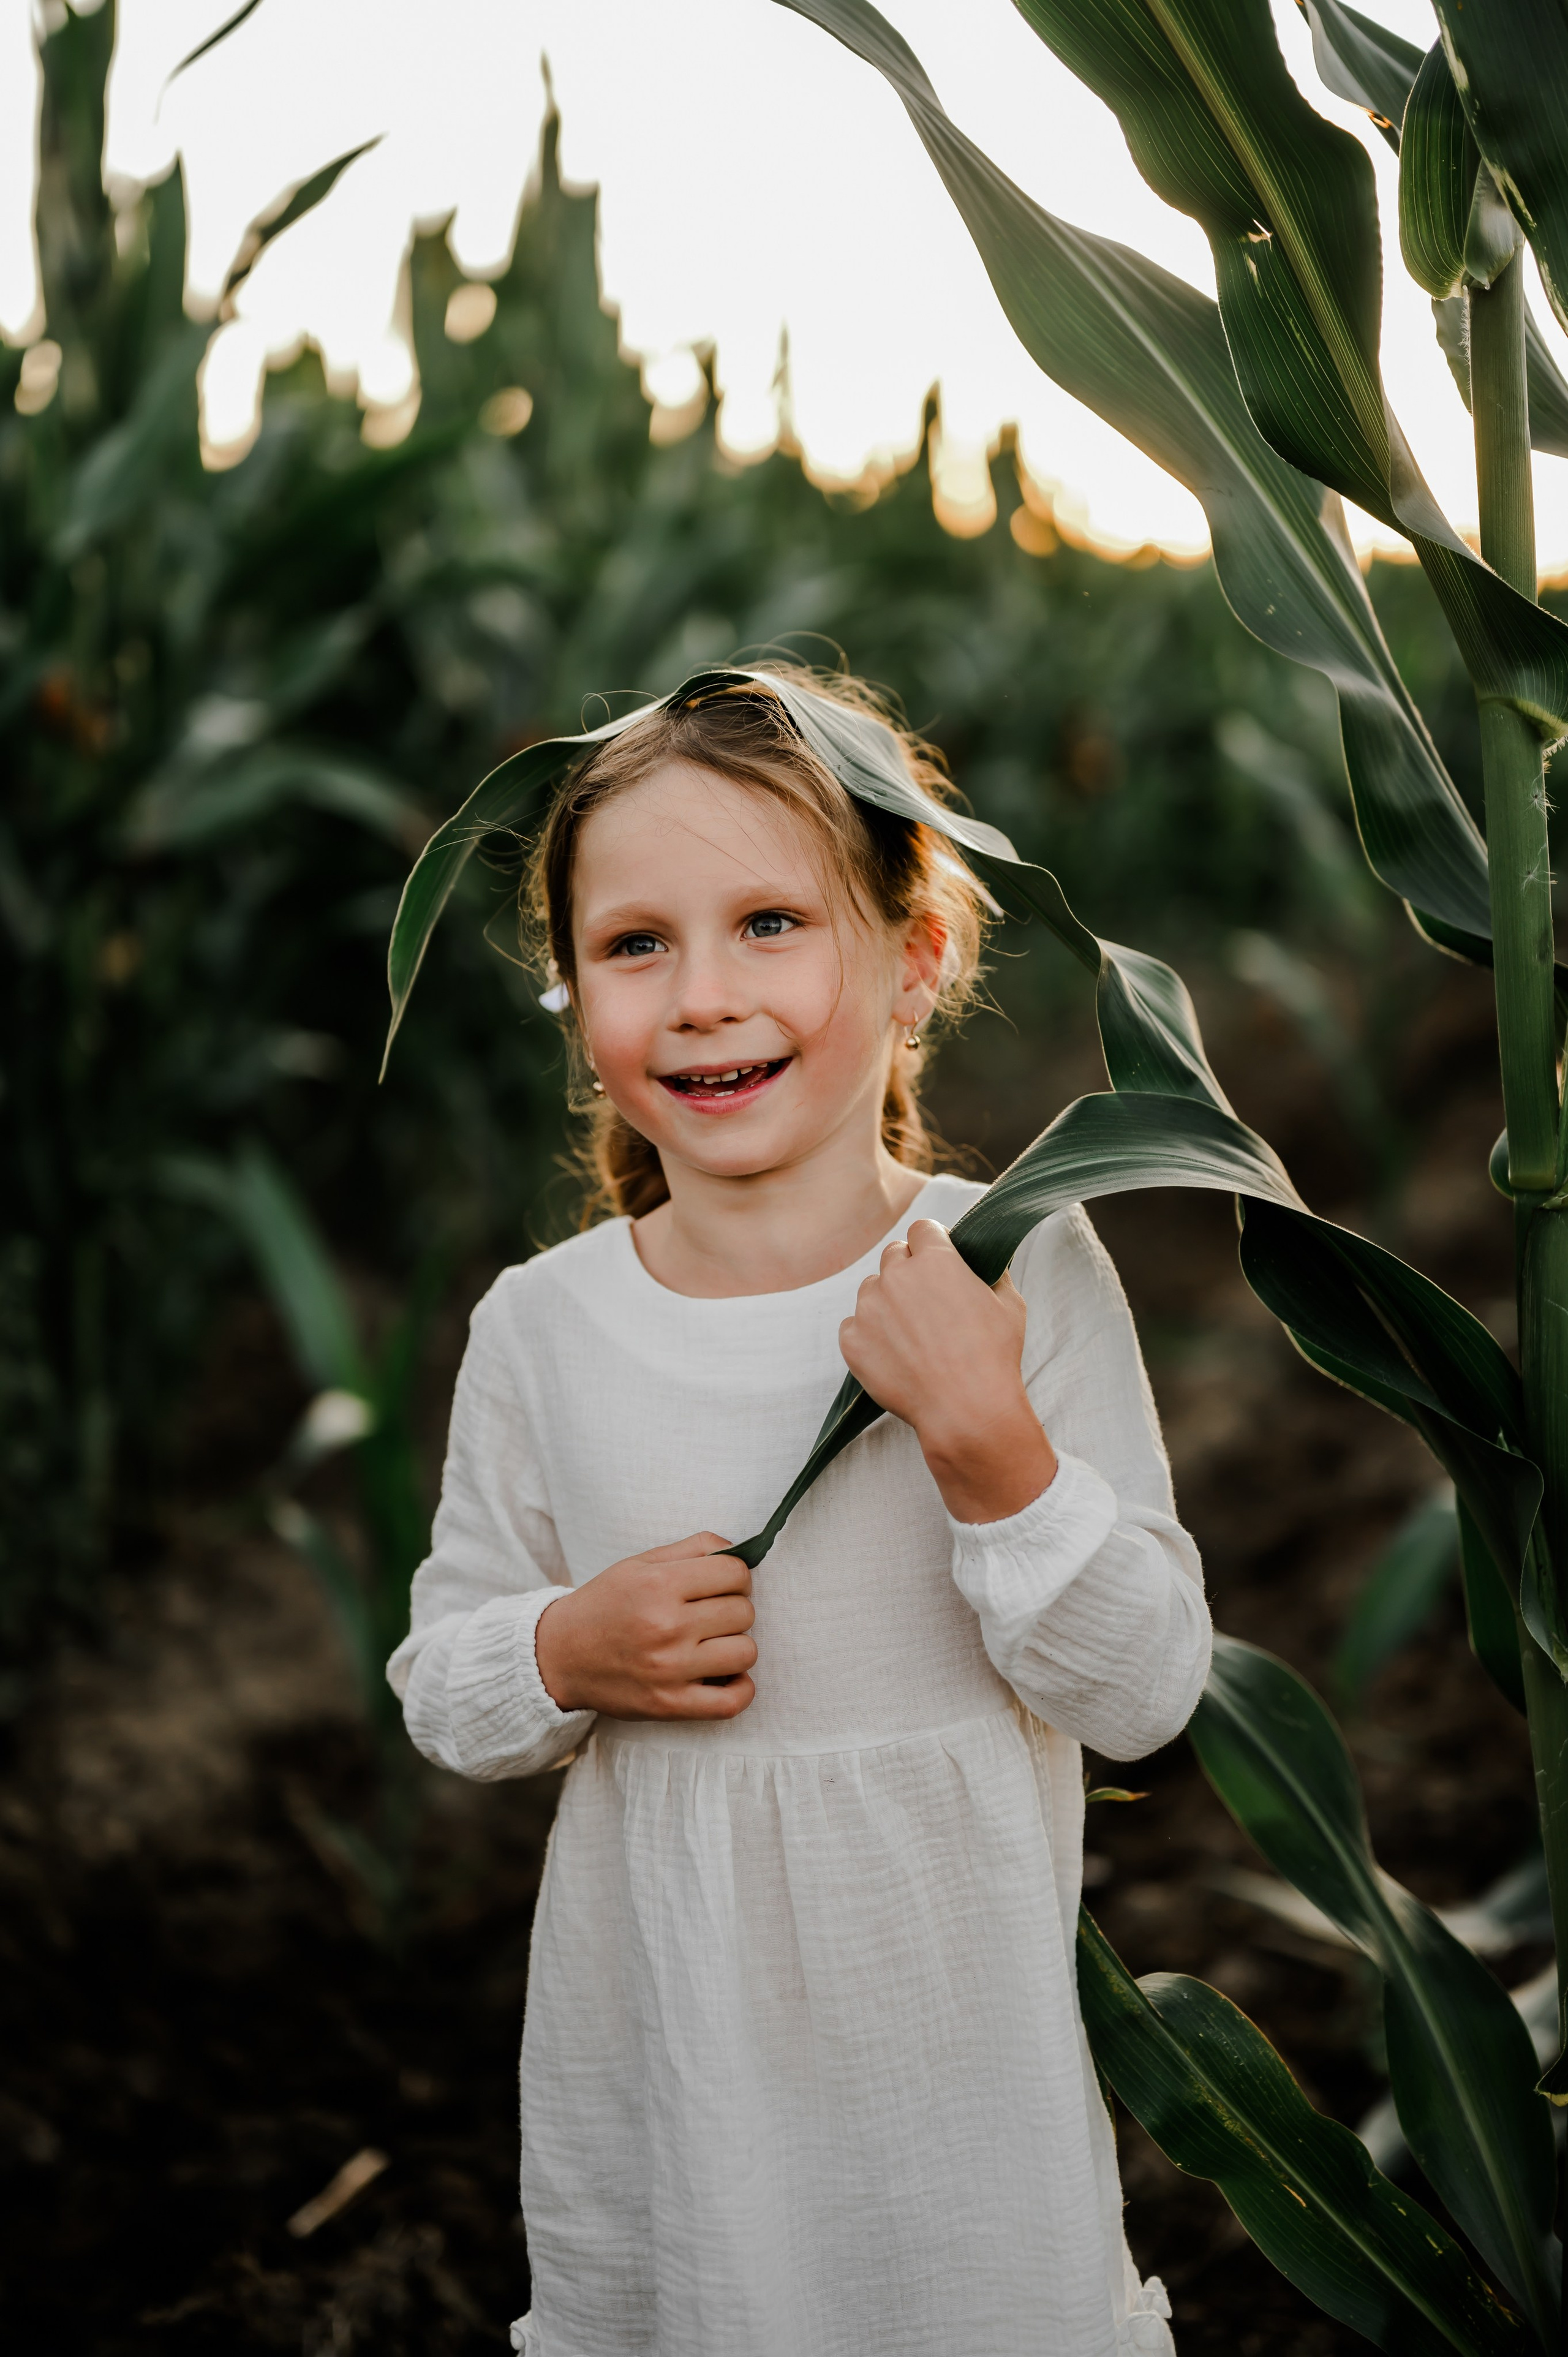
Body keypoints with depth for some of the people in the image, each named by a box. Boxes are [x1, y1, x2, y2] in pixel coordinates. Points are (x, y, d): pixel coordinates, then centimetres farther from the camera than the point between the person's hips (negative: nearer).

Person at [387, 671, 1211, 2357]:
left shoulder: (1026, 1272, -11)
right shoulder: (541, 1329, -6)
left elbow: (1145, 1693, -11)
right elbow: (440, 1683, 6)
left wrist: (986, 1444, -24)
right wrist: (569, 1651, -15)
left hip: (960, 2040, -1)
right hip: (655, 2049, 1)